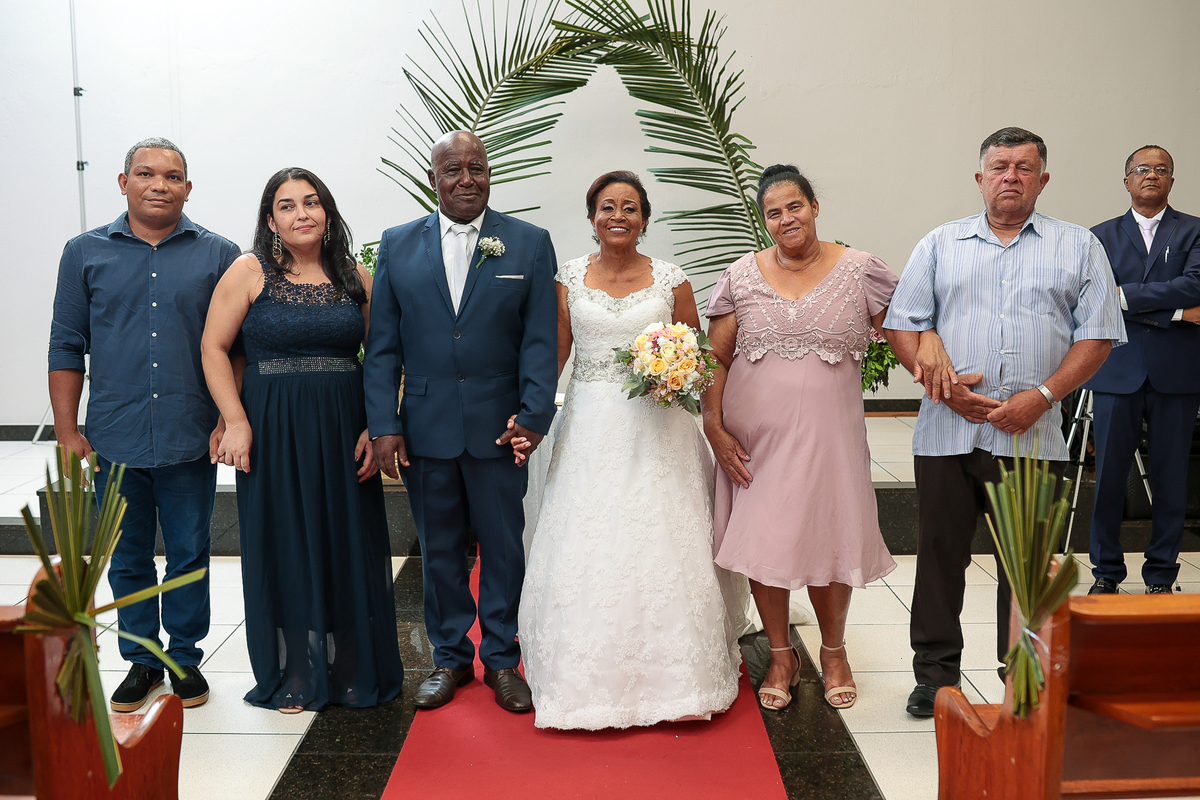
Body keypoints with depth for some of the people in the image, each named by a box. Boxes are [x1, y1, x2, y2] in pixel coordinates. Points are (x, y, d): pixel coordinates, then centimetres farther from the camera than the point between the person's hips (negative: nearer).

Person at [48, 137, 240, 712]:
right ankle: (140, 660, 27)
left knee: (189, 555, 9)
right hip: (114, 441, 1)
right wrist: (67, 433, 1)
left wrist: (231, 419, -6)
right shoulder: (86, 253, 5)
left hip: (191, 441, -1)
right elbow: (67, 348, 6)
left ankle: (185, 658, 25)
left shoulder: (218, 255, 3)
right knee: (127, 560, 11)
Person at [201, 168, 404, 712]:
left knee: (350, 545, 8)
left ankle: (353, 668, 24)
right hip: (274, 432, -2)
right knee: (284, 545, 6)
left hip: (344, 430, 3)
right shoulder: (250, 272, -1)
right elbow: (214, 347, -2)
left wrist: (374, 428, -3)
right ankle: (291, 676, 22)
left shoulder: (355, 278, 6)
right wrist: (235, 422, -10)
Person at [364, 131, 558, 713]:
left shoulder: (530, 244, 1)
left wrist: (533, 416, -14)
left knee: (503, 548, 10)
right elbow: (382, 346, 3)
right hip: (424, 428, 1)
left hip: (499, 426, -1)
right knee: (439, 550, 13)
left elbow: (541, 342, -4)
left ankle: (501, 659, 27)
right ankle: (450, 657, 30)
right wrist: (383, 425, -5)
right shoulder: (397, 245, 5)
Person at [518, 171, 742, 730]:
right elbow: (550, 356, 5)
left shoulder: (670, 280, 3)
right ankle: (589, 679, 19)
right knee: (585, 552, 2)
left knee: (660, 549, 1)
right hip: (590, 428, 1)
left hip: (655, 430, 0)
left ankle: (668, 675, 20)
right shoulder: (569, 278, 4)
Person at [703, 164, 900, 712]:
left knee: (830, 541, 7)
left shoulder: (860, 271, 0)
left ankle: (834, 651, 34)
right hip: (754, 436, 1)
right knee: (763, 543, 6)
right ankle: (781, 656, 28)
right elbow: (716, 359, 3)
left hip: (829, 434, -1)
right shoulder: (741, 277, 2)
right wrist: (715, 429, -5)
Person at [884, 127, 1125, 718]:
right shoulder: (940, 244, 11)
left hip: (1033, 434, -1)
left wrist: (1042, 395, -10)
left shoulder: (1078, 247, 9)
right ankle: (936, 673, 21)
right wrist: (940, 381, -9)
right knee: (939, 553, 7)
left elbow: (1097, 335, 3)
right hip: (947, 431, 1)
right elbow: (902, 325, 6)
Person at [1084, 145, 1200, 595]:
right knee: (1109, 474, 3)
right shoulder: (1103, 236, 10)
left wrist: (1127, 295, -13)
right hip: (1117, 372, 0)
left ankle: (1161, 576, 16)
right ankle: (1106, 572, 16)